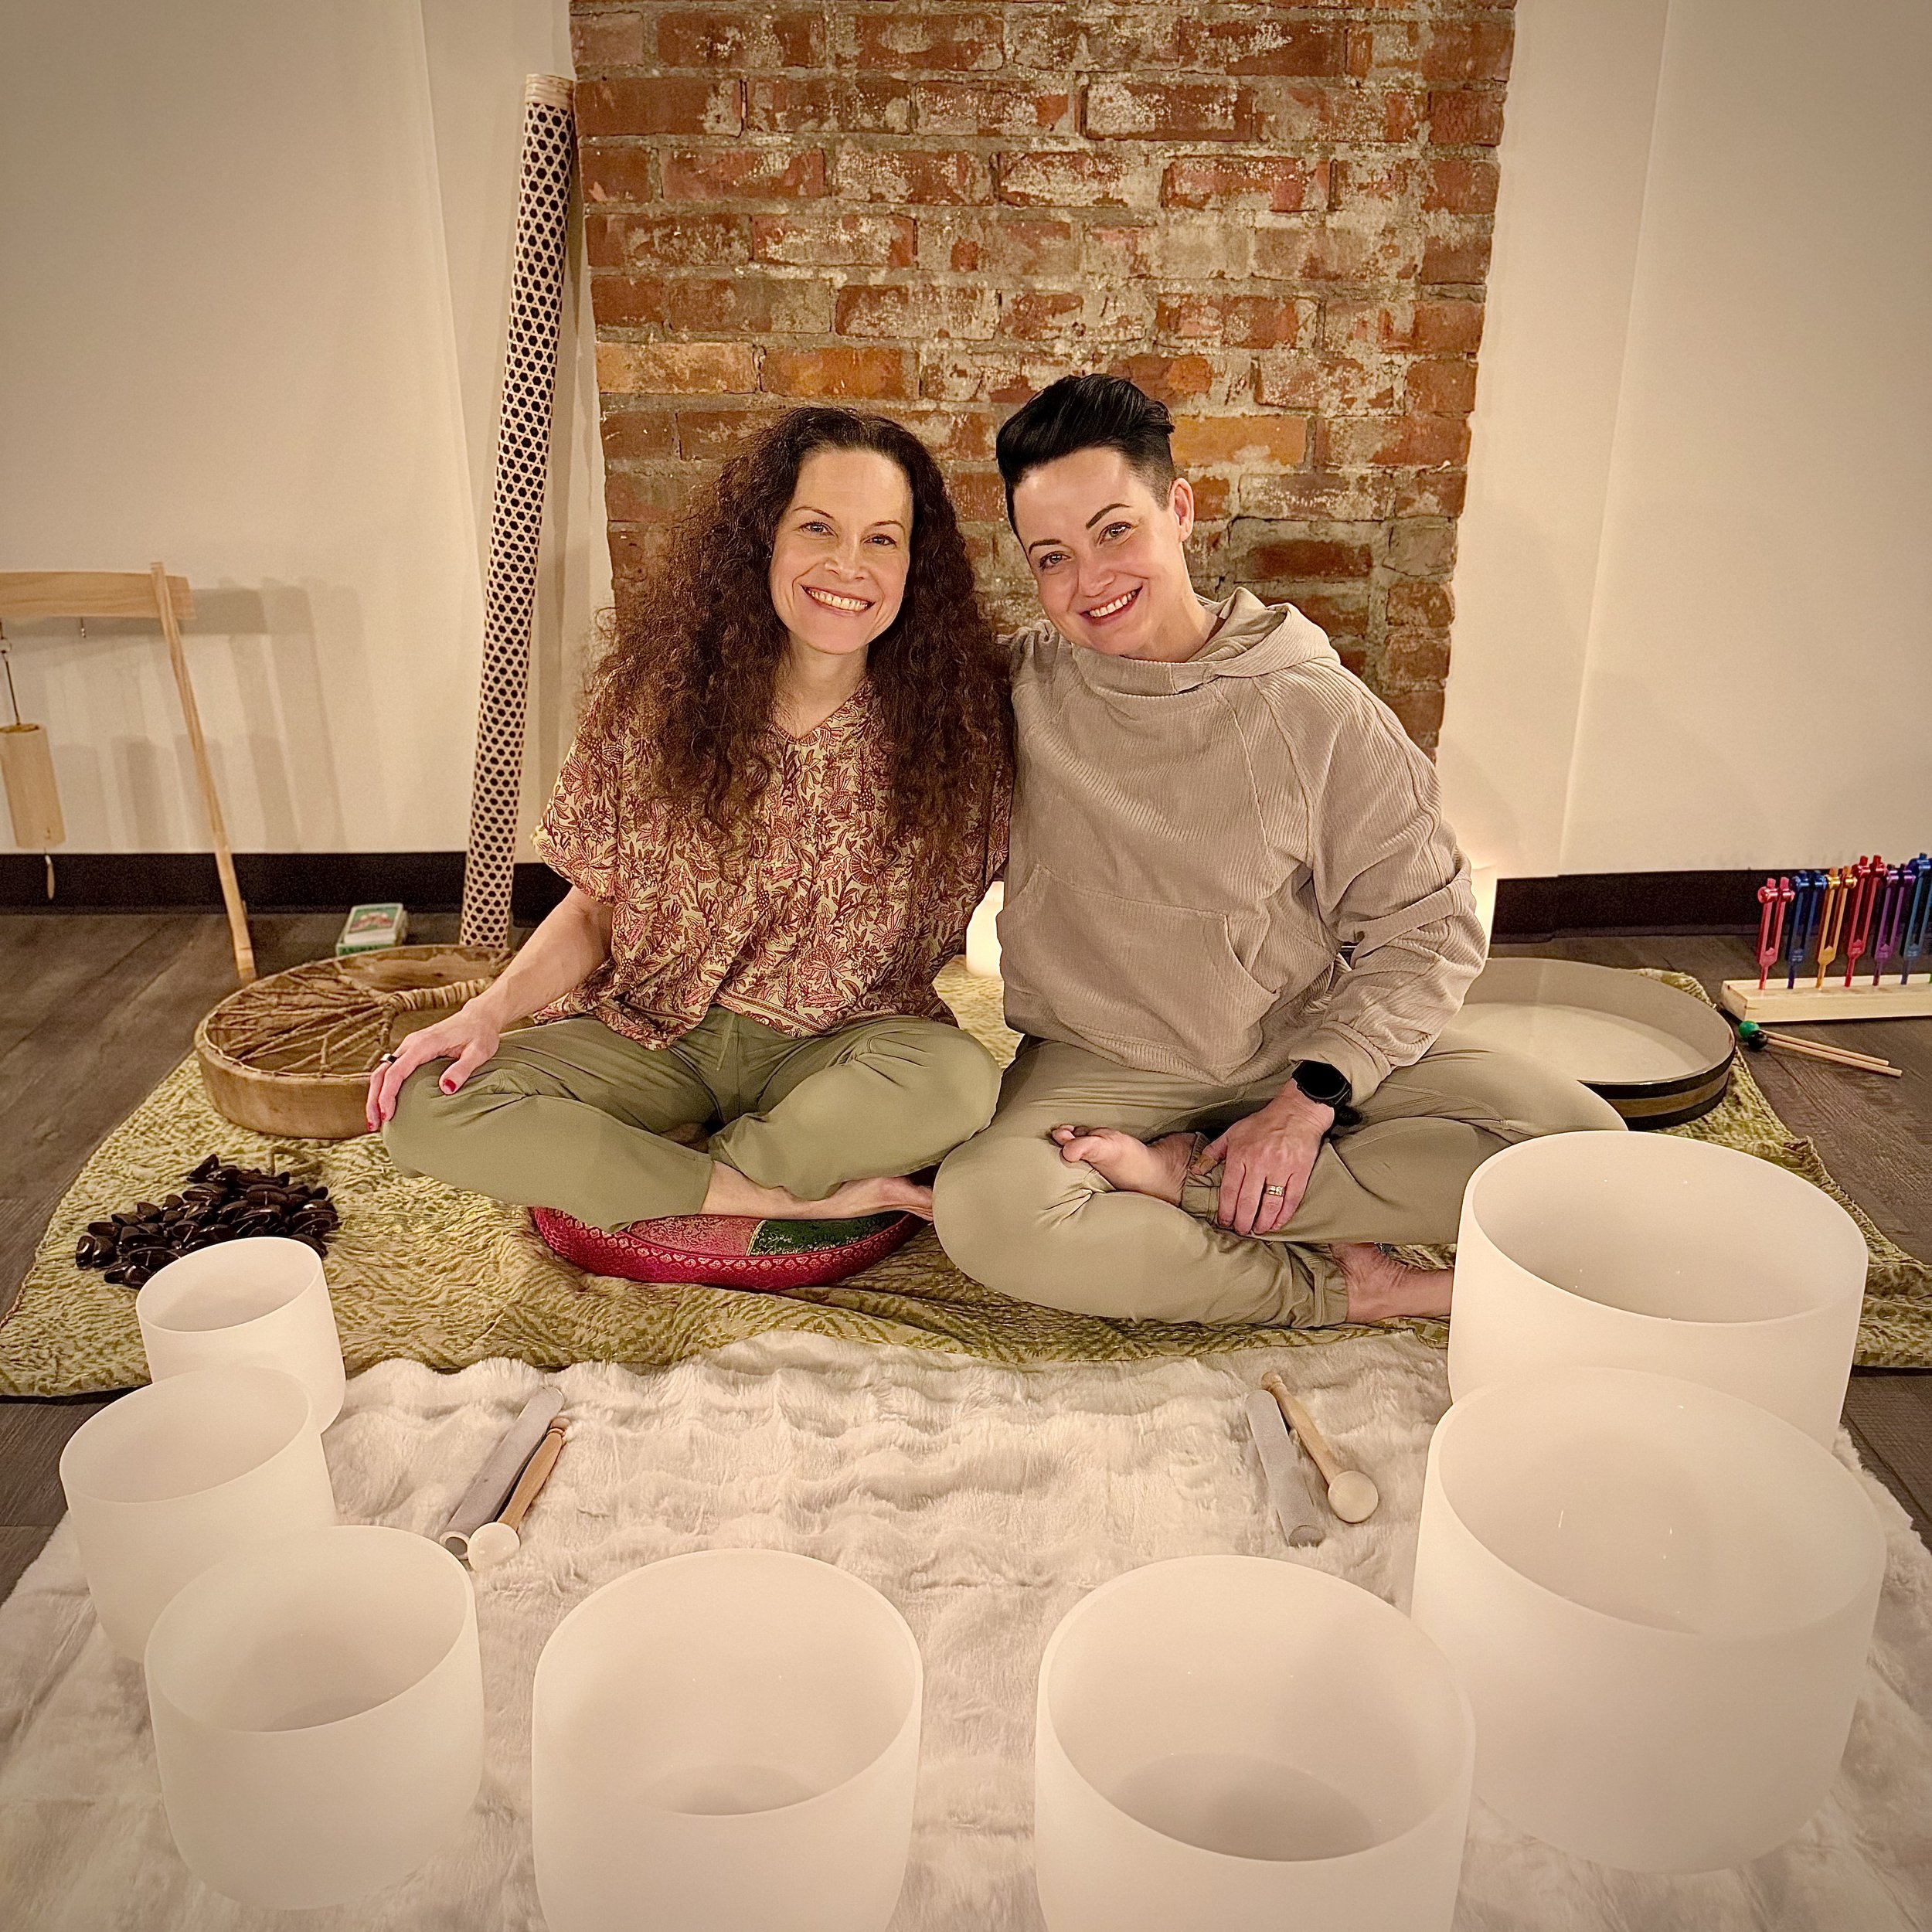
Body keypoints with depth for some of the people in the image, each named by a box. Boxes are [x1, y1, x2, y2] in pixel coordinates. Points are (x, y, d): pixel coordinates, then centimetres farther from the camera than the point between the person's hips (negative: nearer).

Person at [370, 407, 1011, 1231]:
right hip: (647, 1035, 2)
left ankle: (616, 1175, -14)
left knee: (958, 1080, -34)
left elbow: (940, 927, 0)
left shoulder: (952, 723, -11)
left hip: (834, 1050, -1)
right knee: (423, 1107, -21)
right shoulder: (652, 695, -8)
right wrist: (491, 1010, -15)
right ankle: (785, 1193, -17)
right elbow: (594, 910, -1)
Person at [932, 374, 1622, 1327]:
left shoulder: (1318, 711, -7)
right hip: (1103, 1064, -1)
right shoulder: (1012, 690, -4)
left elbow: (1424, 930, -4)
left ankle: (1182, 1176, -18)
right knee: (986, 1207, -32)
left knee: (1579, 1139, -18)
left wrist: (1310, 1098, -15)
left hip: (1306, 1051, 1)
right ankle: (1337, 1288, -16)